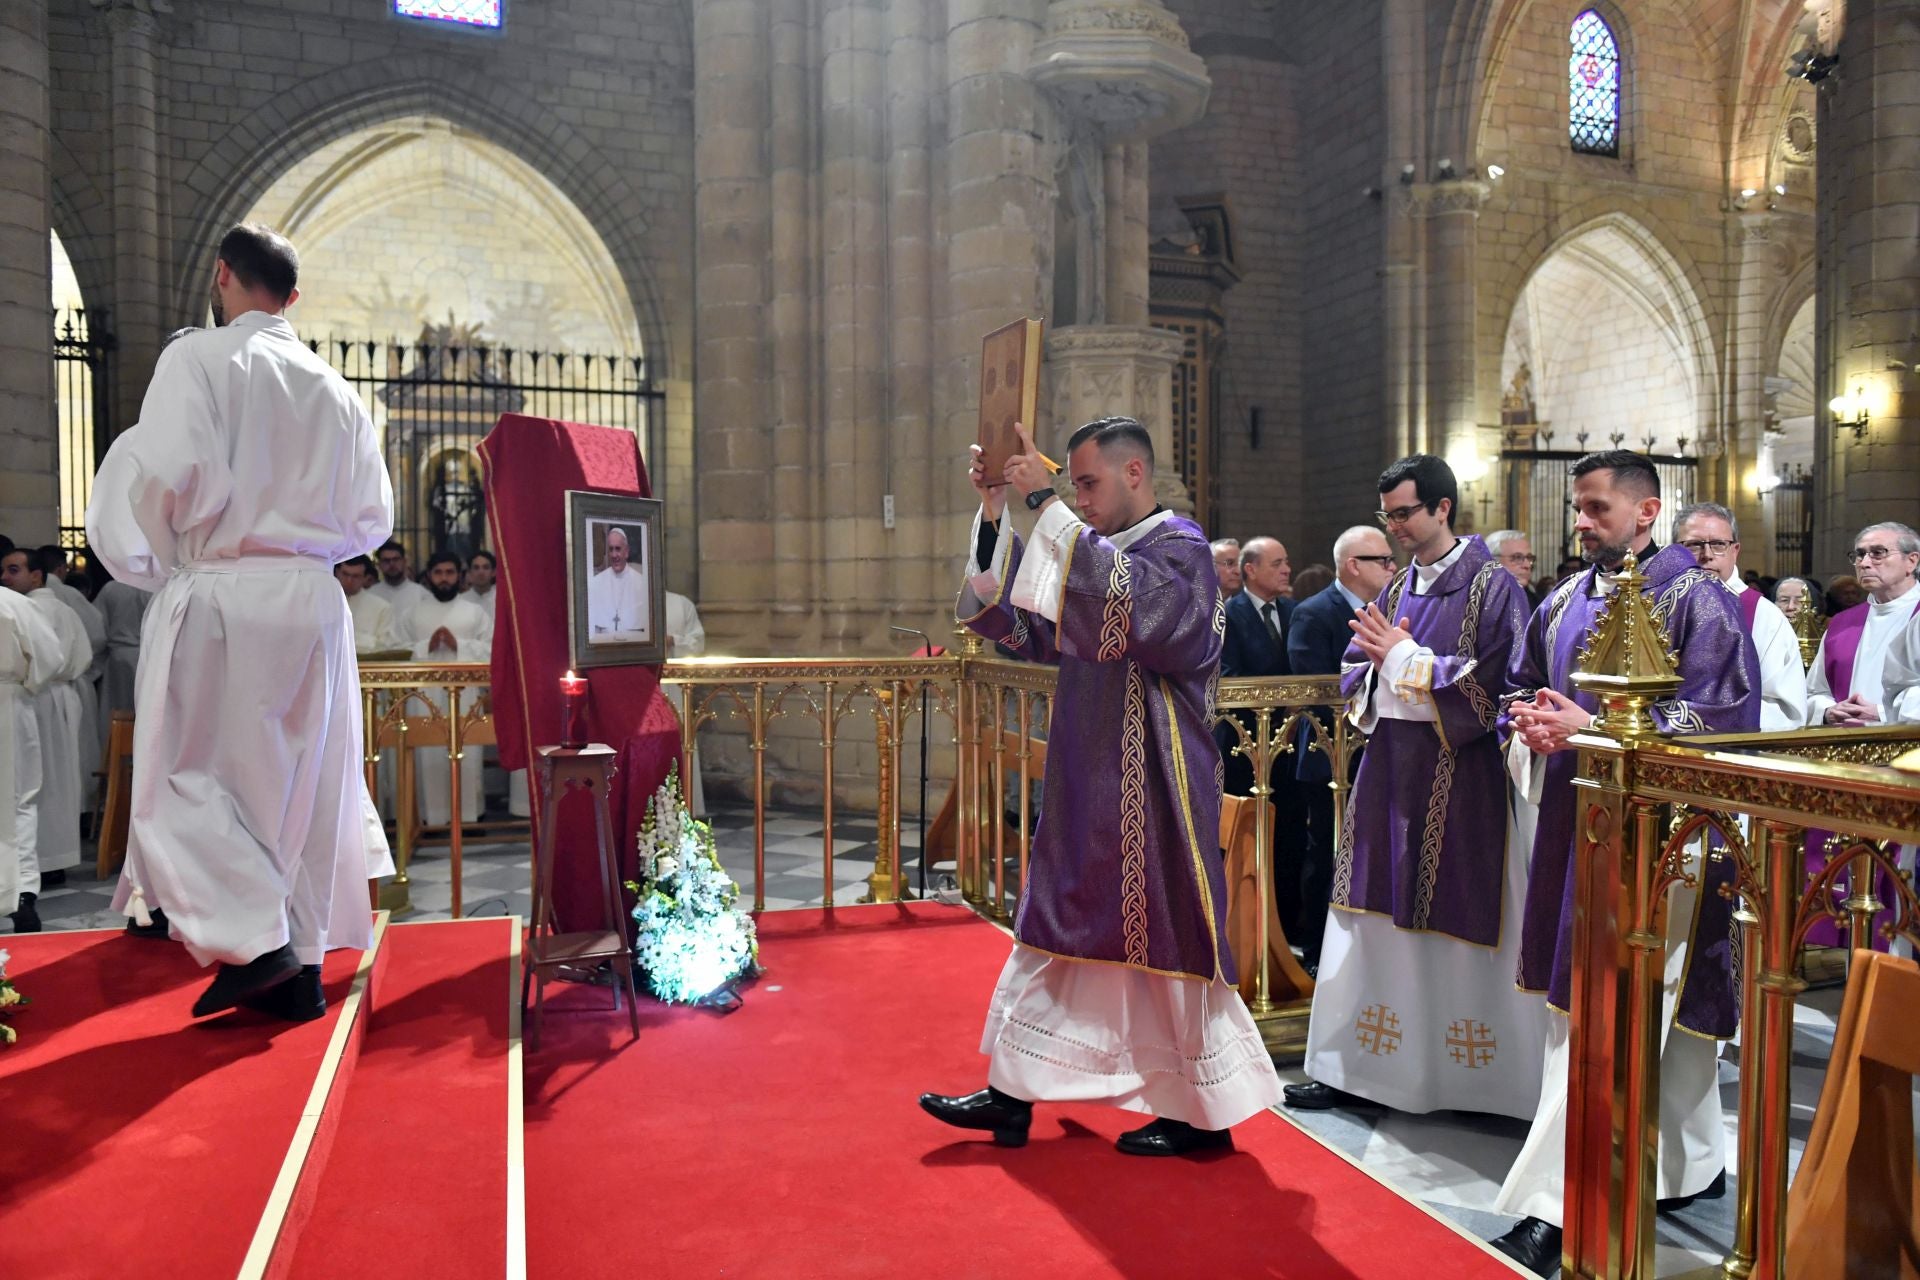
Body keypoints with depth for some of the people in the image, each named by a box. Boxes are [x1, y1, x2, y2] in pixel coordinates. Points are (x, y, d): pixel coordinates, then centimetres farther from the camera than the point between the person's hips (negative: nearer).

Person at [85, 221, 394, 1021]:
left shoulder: (197, 358, -5)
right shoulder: (334, 391, 11)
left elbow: (173, 475, -16)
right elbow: (370, 520, 10)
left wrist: (158, 564, 2)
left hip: (217, 596, -5)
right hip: (313, 599, 5)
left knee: (184, 775, 7)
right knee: (299, 779, 10)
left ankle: (252, 942, -5)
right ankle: (300, 968, 15)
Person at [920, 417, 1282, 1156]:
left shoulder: (1181, 549, -10)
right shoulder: (1092, 549, 12)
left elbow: (1125, 594, -32)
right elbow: (1023, 626, 5)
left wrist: (1045, 504, -29)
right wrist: (994, 516, -4)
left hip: (1150, 791, -8)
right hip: (1089, 791, 8)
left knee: (1162, 942, 2)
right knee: (1061, 932, 13)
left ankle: (1205, 1116, 19)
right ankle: (1014, 1093, 24)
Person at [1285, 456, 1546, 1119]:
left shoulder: (1492, 586, -6)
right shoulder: (1396, 589, 14)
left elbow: (1491, 683, -15)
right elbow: (1354, 675, 14)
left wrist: (1402, 657, -13)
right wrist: (1382, 661, -7)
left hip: (1459, 778, -6)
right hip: (1390, 771, 6)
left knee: (1457, 924, 0)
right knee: (1379, 925, 9)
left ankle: (1474, 1078, 16)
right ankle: (1360, 1069, 18)